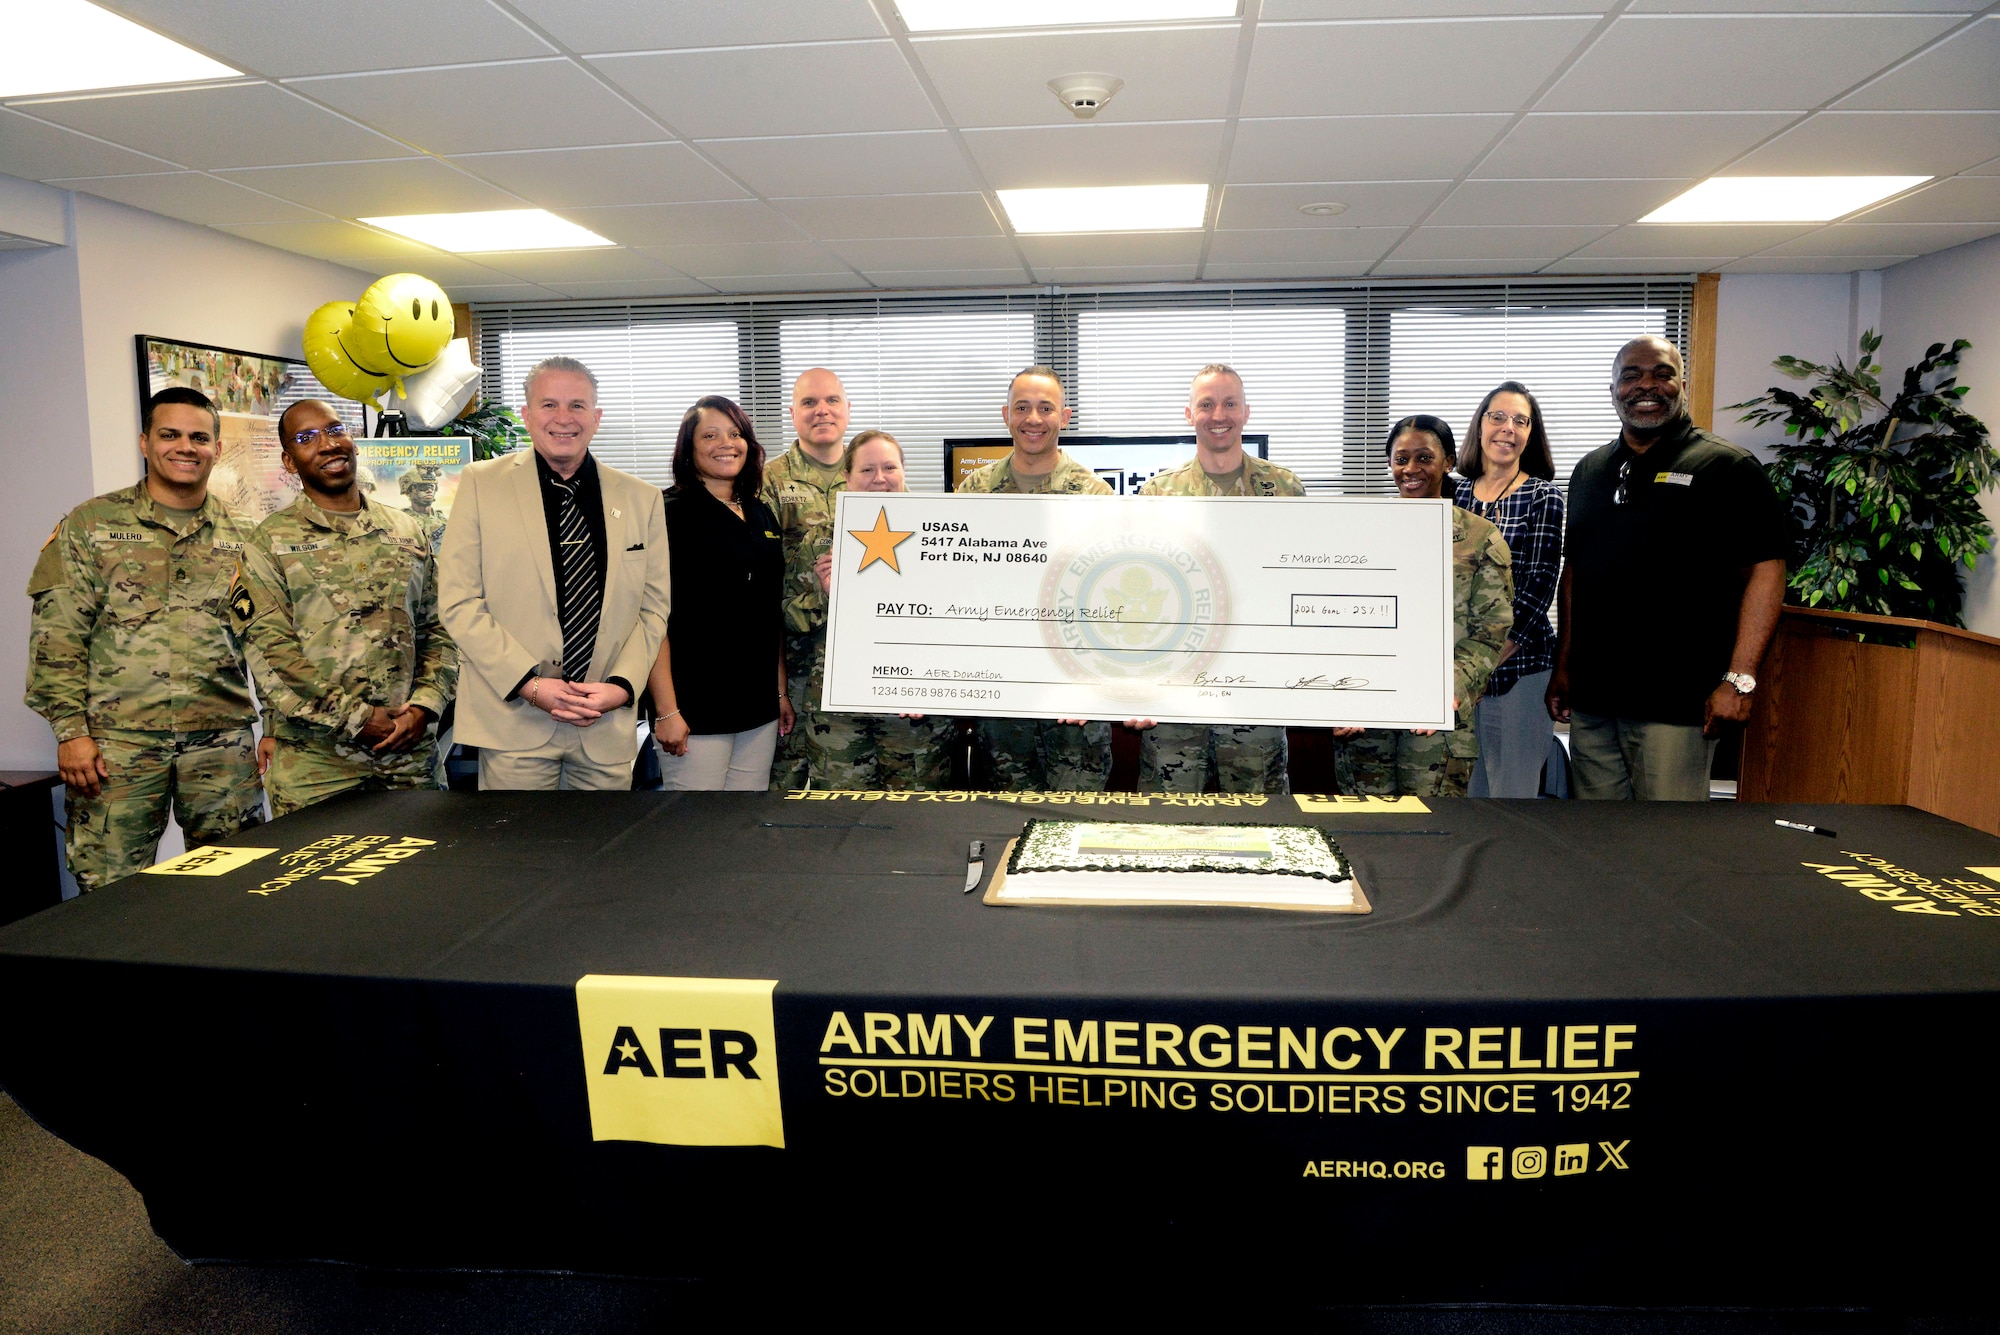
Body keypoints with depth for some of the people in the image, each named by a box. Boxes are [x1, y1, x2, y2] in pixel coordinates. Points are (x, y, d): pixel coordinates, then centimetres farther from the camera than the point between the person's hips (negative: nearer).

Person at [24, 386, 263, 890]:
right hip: (118, 741, -2)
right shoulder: (90, 524, 5)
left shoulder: (240, 539, 11)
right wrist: (70, 729, -7)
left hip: (222, 743, 2)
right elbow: (56, 635, 1)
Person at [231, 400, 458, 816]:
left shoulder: (408, 531, 12)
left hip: (410, 752, 3)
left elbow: (437, 630, 11)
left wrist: (423, 707, -5)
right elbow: (269, 654, -7)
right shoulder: (270, 544, 1)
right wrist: (359, 719, -13)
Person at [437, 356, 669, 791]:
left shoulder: (641, 498, 8)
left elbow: (654, 608, 8)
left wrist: (622, 685, -7)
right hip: (514, 718, -2)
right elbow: (459, 601, -3)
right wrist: (528, 683, -12)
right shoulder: (481, 483, 2)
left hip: (609, 721, 2)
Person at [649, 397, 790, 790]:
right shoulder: (672, 514, -6)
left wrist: (781, 691, 14)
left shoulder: (763, 516, 13)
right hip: (696, 709, -6)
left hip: (759, 707, 6)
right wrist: (666, 710, -16)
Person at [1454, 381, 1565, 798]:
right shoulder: (1456, 494, 9)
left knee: (1512, 793, 2)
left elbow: (1538, 590, -11)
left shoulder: (1543, 497, -4)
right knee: (1463, 789, 11)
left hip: (1519, 667, -4)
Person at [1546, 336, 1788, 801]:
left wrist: (1739, 679, -16)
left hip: (1677, 701, -5)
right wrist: (1563, 666, 15)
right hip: (1590, 696, 6)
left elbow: (1765, 571, -9)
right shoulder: (1589, 471, 15)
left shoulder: (1725, 467, -3)